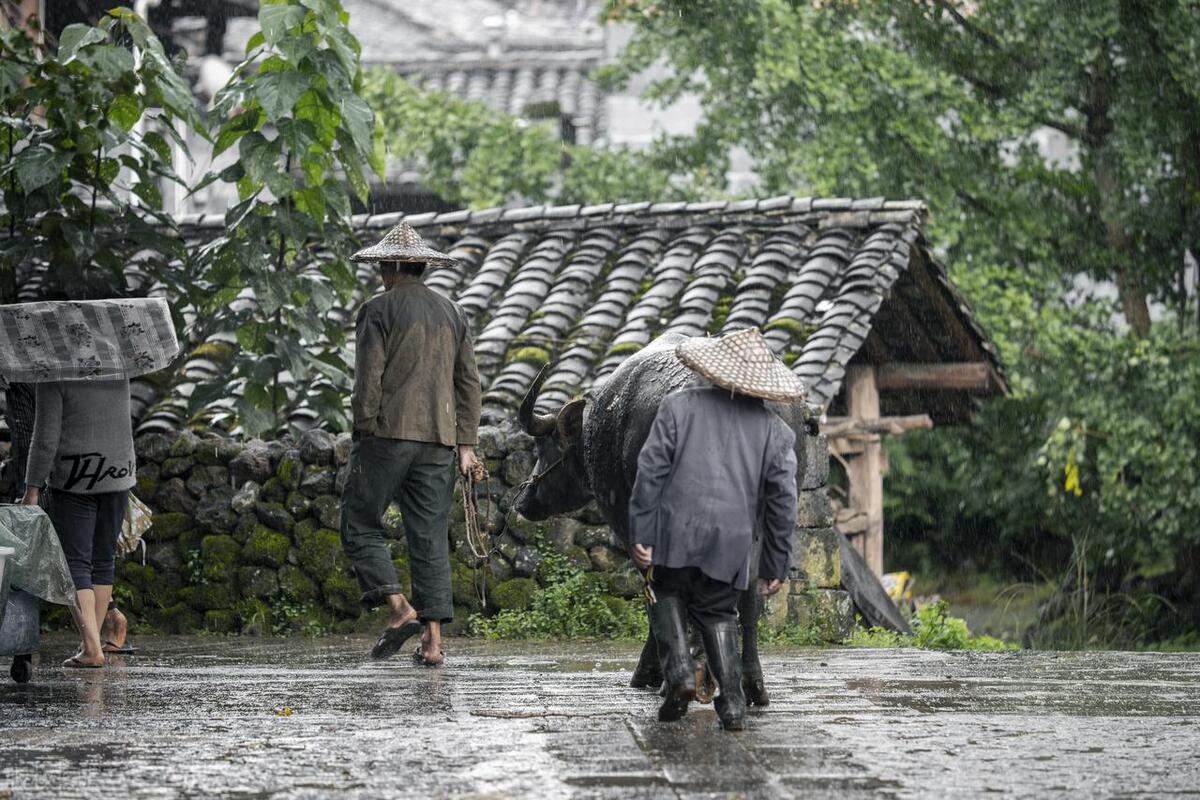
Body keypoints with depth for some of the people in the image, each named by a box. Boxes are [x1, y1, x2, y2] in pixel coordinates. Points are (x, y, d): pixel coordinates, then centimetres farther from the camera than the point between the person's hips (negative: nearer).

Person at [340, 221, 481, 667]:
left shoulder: (379, 310, -3)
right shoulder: (451, 313, 15)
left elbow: (368, 379, -10)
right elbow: (468, 381, 13)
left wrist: (363, 433, -5)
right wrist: (466, 443, 14)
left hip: (389, 433, -5)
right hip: (439, 439, 6)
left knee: (360, 526, 4)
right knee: (430, 537, 5)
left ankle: (400, 609, -13)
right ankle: (433, 640, 0)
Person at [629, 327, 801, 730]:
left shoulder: (680, 406, 2)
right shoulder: (774, 430, 9)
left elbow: (651, 470, -3)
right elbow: (782, 500, 8)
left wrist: (641, 533, -1)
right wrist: (776, 566, 15)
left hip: (677, 533, -2)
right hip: (732, 543, 2)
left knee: (667, 595, 21)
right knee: (718, 613, 19)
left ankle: (679, 670, -2)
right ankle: (732, 703, 8)